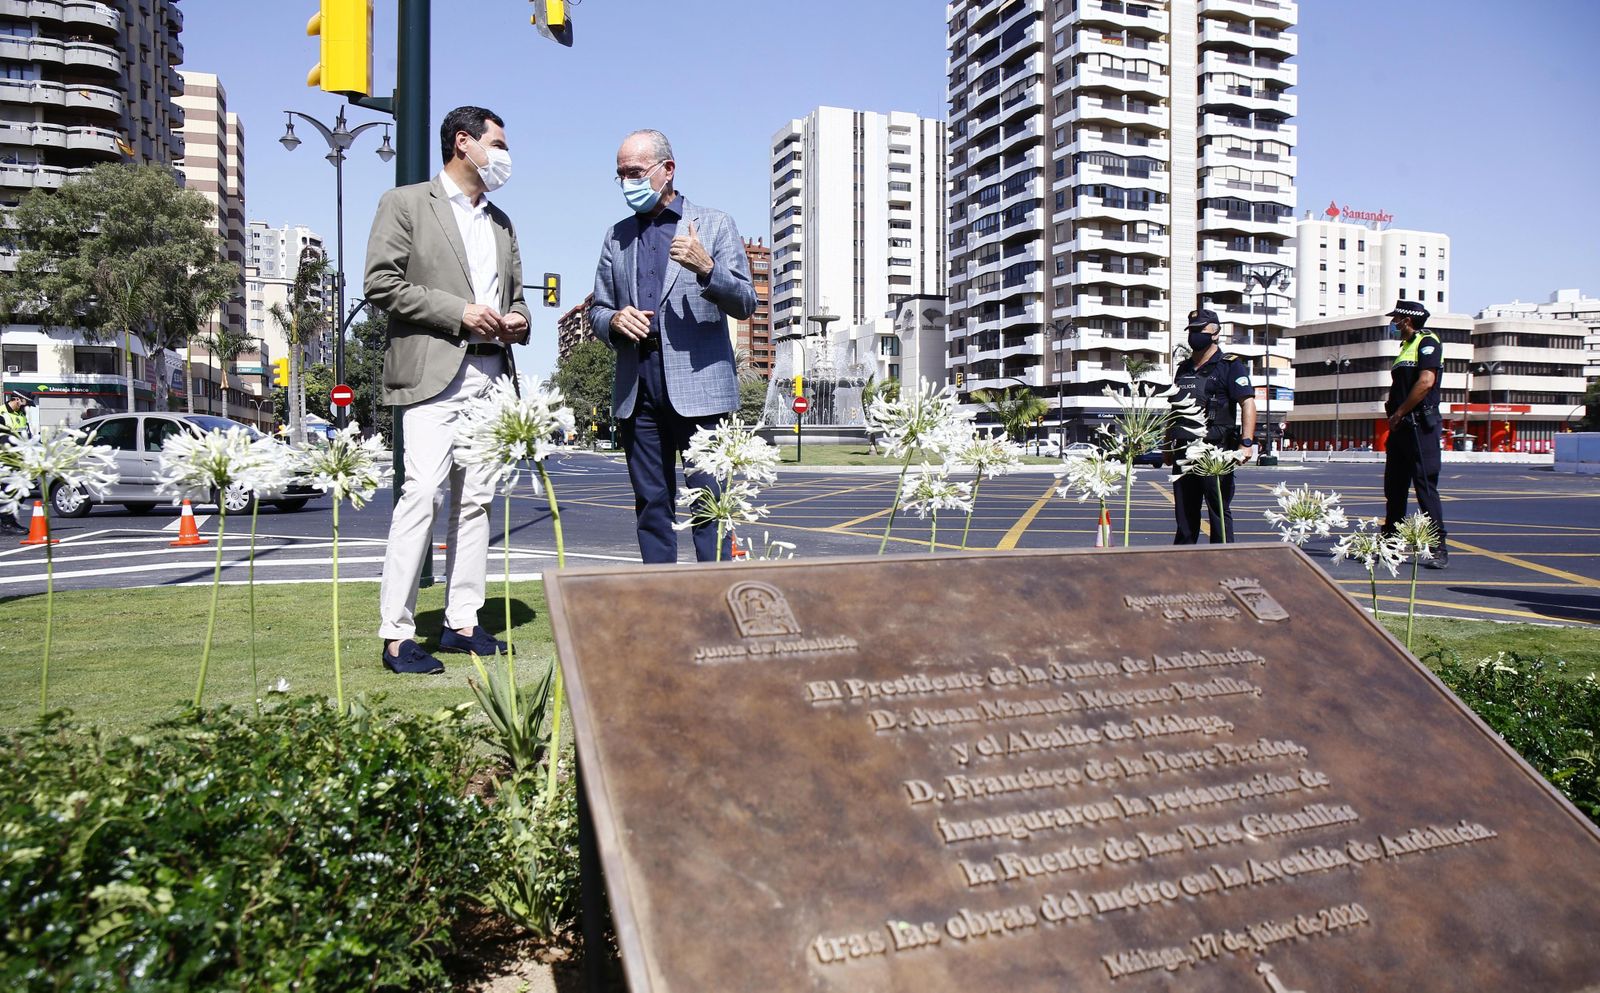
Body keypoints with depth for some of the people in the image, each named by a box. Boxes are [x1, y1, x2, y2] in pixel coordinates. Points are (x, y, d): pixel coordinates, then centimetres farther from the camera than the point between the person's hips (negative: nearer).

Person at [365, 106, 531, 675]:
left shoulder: (501, 222, 24)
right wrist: (458, 311, -13)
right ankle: (396, 635, -10)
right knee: (421, 495, -14)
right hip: (433, 373, -6)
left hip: (491, 377, 7)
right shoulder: (405, 203, 5)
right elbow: (381, 284, -5)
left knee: (476, 501, 5)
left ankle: (462, 623, 11)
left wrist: (517, 319, 5)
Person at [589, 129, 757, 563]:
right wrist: (614, 321, -4)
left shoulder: (714, 225, 7)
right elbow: (597, 310, 20)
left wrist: (705, 269, -18)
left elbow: (745, 304, 0)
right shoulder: (617, 236, 18)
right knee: (651, 505, 7)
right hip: (636, 389, 4)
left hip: (698, 385, -4)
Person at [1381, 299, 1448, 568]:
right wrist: (1391, 411, 7)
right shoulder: (1406, 347, 22)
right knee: (1393, 486, 11)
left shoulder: (1427, 342, -7)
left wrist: (1399, 413, -15)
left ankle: (1439, 548, -8)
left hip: (1420, 426, -10)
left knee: (1425, 485, -11)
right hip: (1401, 427, 10)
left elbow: (1426, 382, -19)